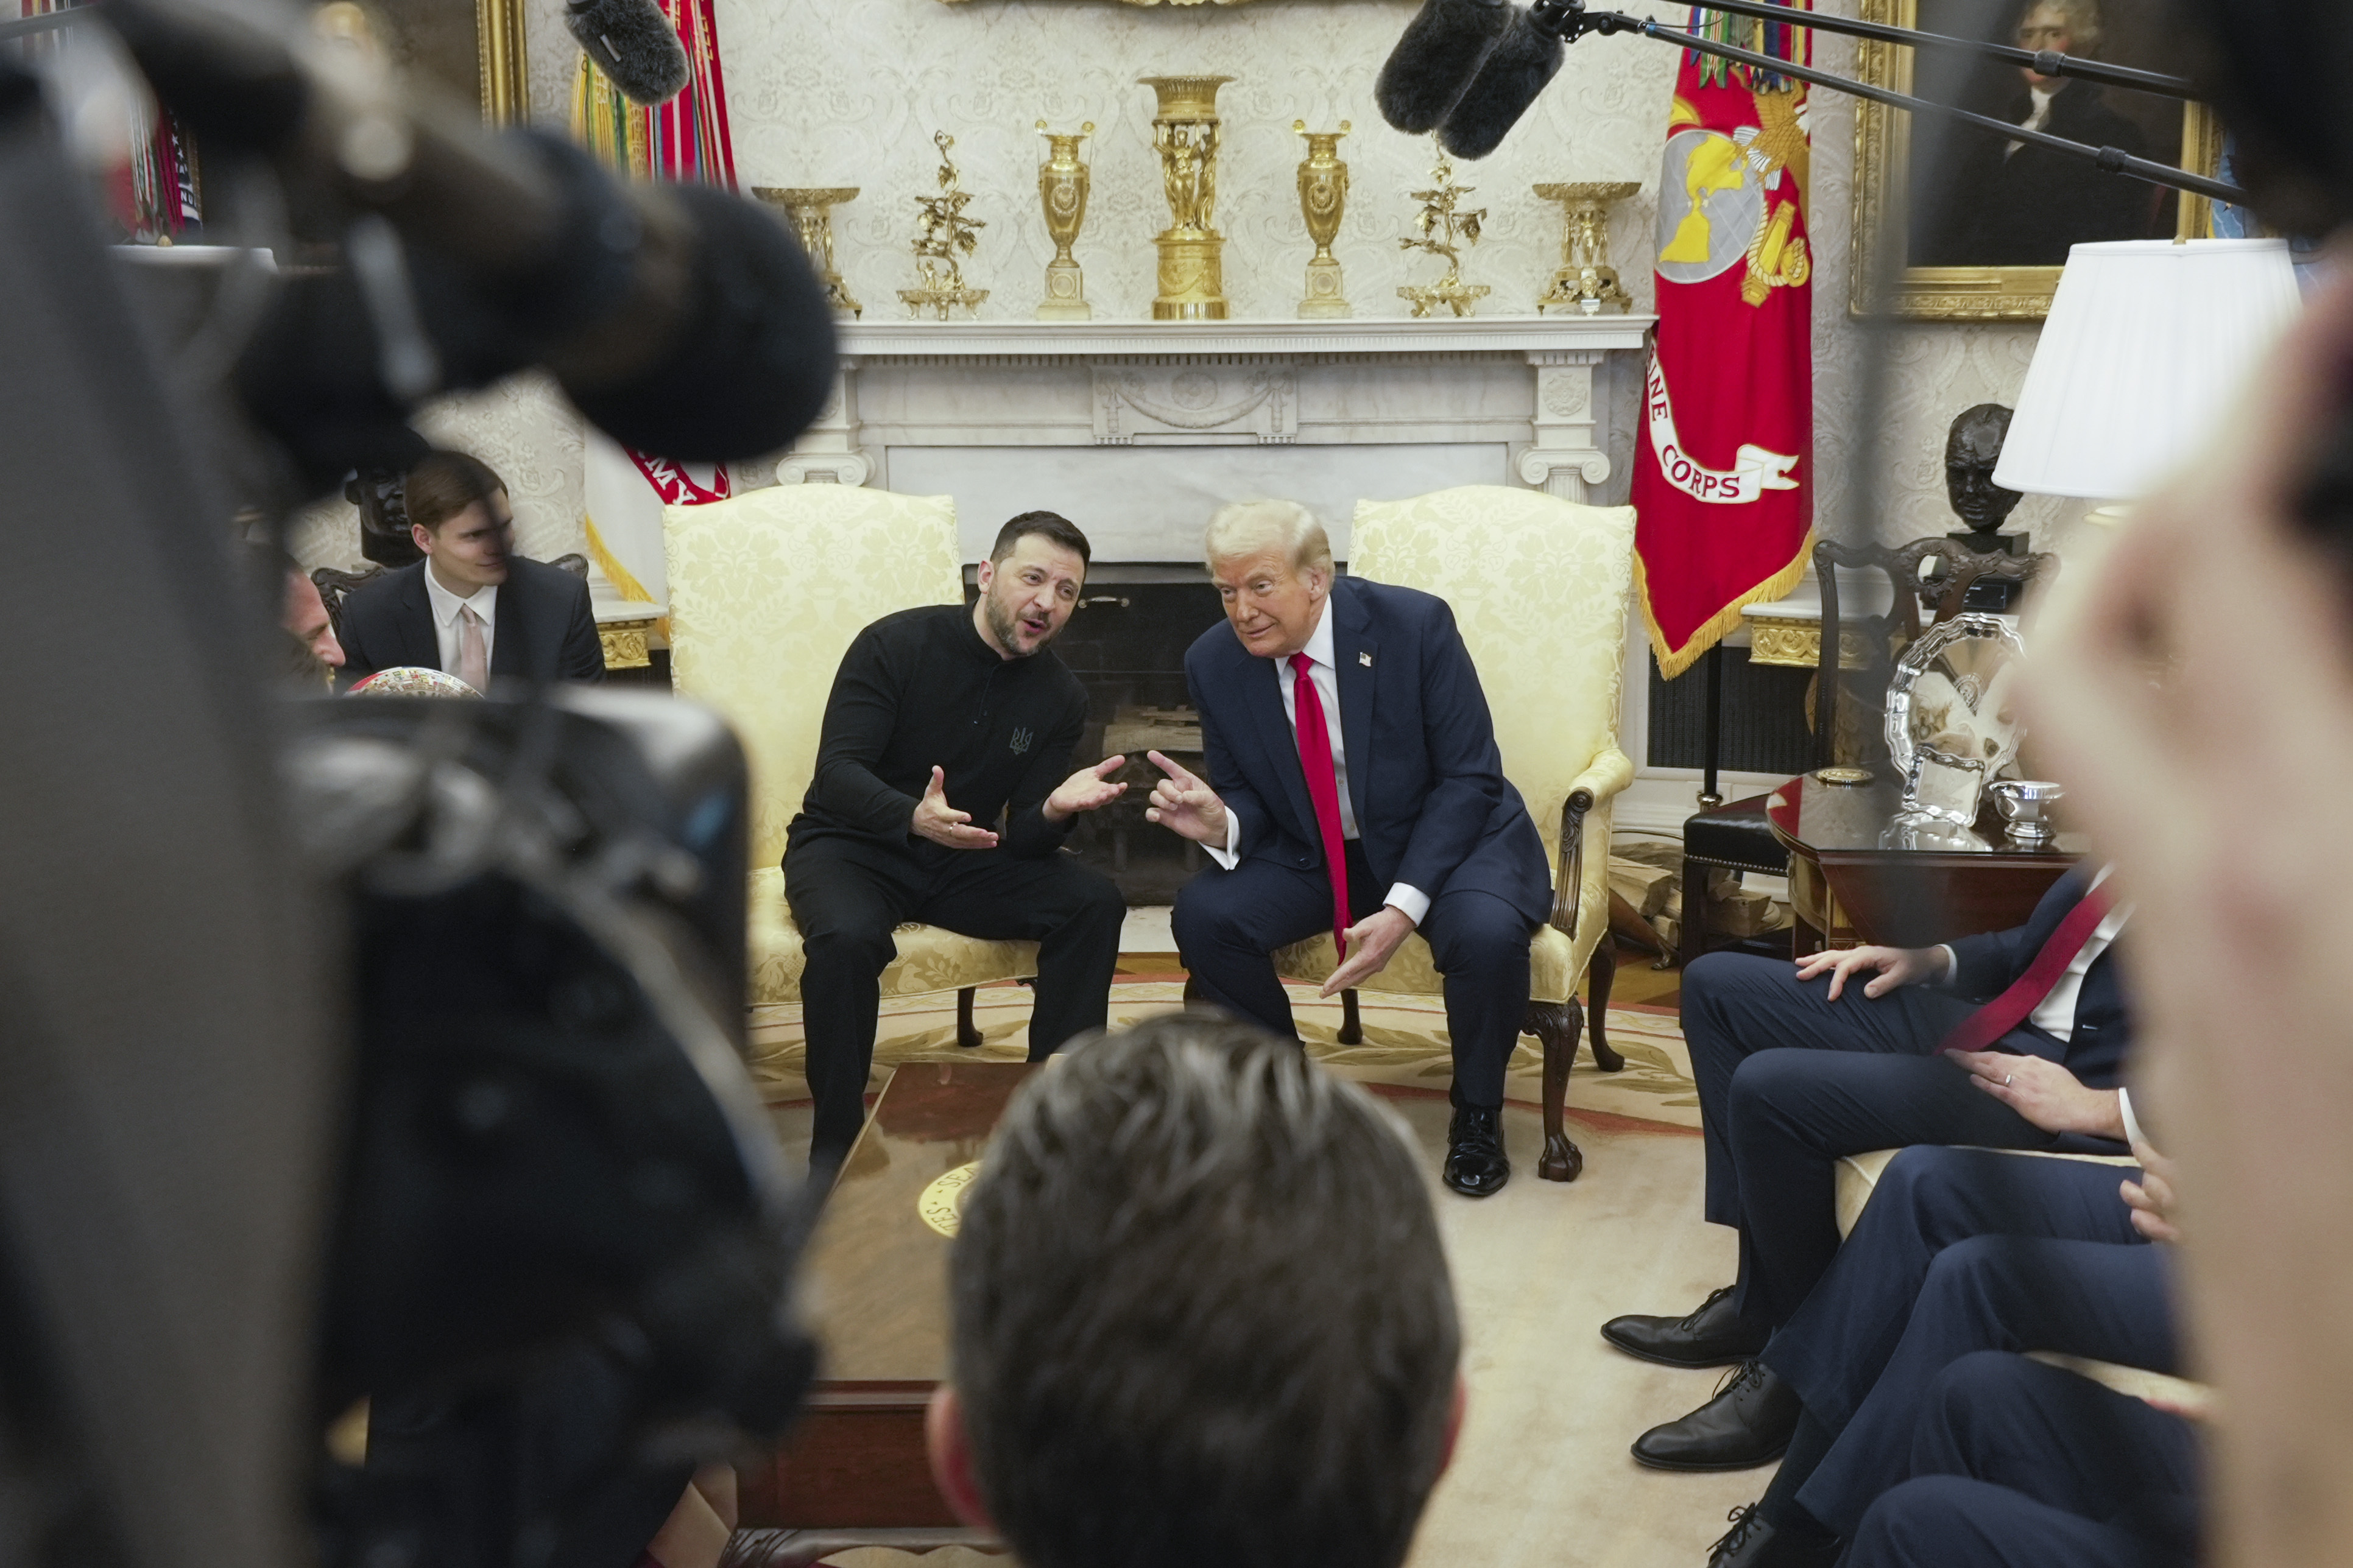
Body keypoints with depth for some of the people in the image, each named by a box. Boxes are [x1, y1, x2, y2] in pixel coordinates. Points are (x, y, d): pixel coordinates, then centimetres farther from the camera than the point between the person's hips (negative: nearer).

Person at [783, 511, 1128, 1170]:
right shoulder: (896, 644, -13)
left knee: (1094, 903, -19)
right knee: (846, 937, -37)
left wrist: (1054, 810, -29)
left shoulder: (1060, 696, 0)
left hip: (961, 859, 4)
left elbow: (1023, 838, -4)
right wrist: (914, 818, -41)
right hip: (849, 846, -4)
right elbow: (838, 772, -20)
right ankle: (835, 1153, -21)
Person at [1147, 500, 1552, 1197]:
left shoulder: (1415, 625, -19)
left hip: (1444, 839, -3)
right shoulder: (1214, 663, -8)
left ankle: (1477, 1113, -3)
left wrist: (1404, 906, -28)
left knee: (1486, 931, -34)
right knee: (1204, 915, -22)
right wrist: (1222, 824, -25)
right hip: (1308, 852, 3)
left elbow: (1470, 779, -17)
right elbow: (1245, 795, 3)